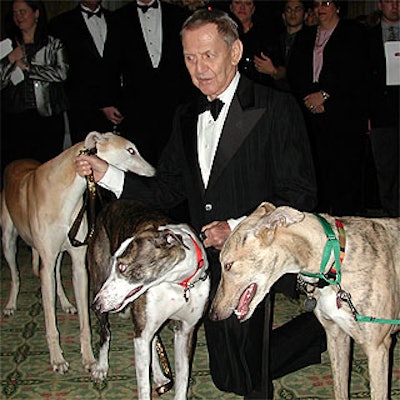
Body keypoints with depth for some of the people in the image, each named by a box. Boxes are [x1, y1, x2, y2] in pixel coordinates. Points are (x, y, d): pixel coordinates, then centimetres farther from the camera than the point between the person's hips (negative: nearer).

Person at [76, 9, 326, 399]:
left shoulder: (276, 107, -13)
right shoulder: (187, 116, 7)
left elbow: (299, 196, -15)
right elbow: (166, 190, 8)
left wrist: (238, 228, -24)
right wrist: (107, 174, -4)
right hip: (210, 262, 7)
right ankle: (318, 330, 36)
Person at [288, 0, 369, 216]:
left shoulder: (354, 32, 6)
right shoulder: (305, 36, 20)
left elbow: (356, 72, -4)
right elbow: (294, 73, 13)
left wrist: (325, 94, -9)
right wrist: (309, 97, -4)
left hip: (345, 113, -3)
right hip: (313, 113, 4)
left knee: (346, 165, -7)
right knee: (320, 166, -2)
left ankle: (347, 218, 1)